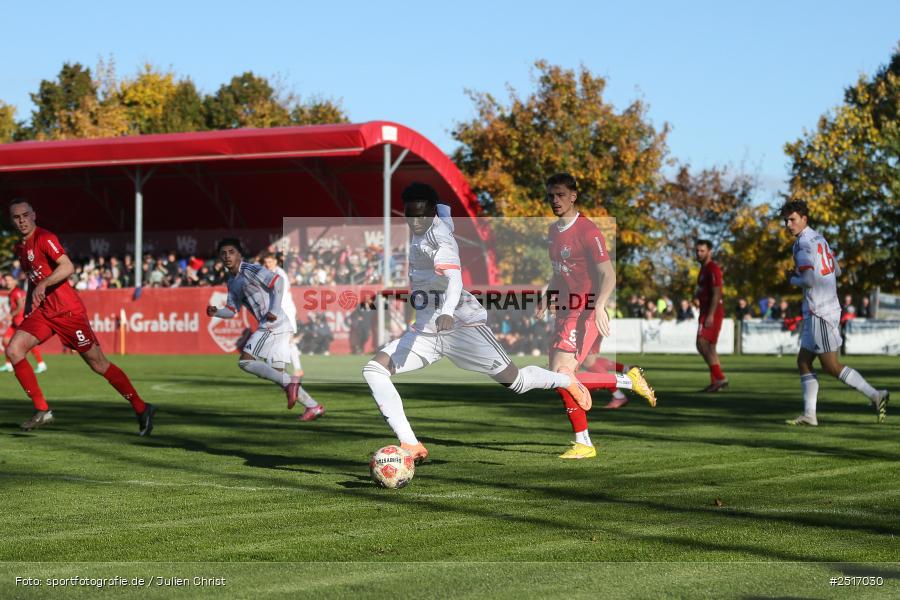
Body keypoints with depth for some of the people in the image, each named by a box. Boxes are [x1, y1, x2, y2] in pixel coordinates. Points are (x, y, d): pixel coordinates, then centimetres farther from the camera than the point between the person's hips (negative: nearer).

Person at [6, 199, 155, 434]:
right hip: (42, 311, 8)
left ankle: (141, 409, 8)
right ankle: (42, 410, -2)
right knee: (13, 350, -9)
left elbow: (67, 267, -26)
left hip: (67, 310, -8)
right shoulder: (20, 247, 14)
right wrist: (28, 307, 19)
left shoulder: (44, 238, -12)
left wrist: (43, 284, -37)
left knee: (99, 364, -3)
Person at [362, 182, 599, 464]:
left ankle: (568, 382, 32)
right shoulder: (417, 231, 7)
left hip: (460, 324, -8)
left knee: (515, 380, -1)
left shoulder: (439, 235, -19)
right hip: (424, 330, 8)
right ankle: (411, 446, -18)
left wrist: (447, 312, -55)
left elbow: (454, 278, -36)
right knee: (373, 369, -13)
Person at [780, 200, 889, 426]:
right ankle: (809, 415, 8)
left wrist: (793, 279, -2)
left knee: (831, 367, -5)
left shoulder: (804, 243, -14)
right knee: (803, 362, 10)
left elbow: (809, 280, -23)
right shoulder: (819, 238, 15)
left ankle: (875, 395, -2)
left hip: (819, 312, -10)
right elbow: (836, 270, 22)